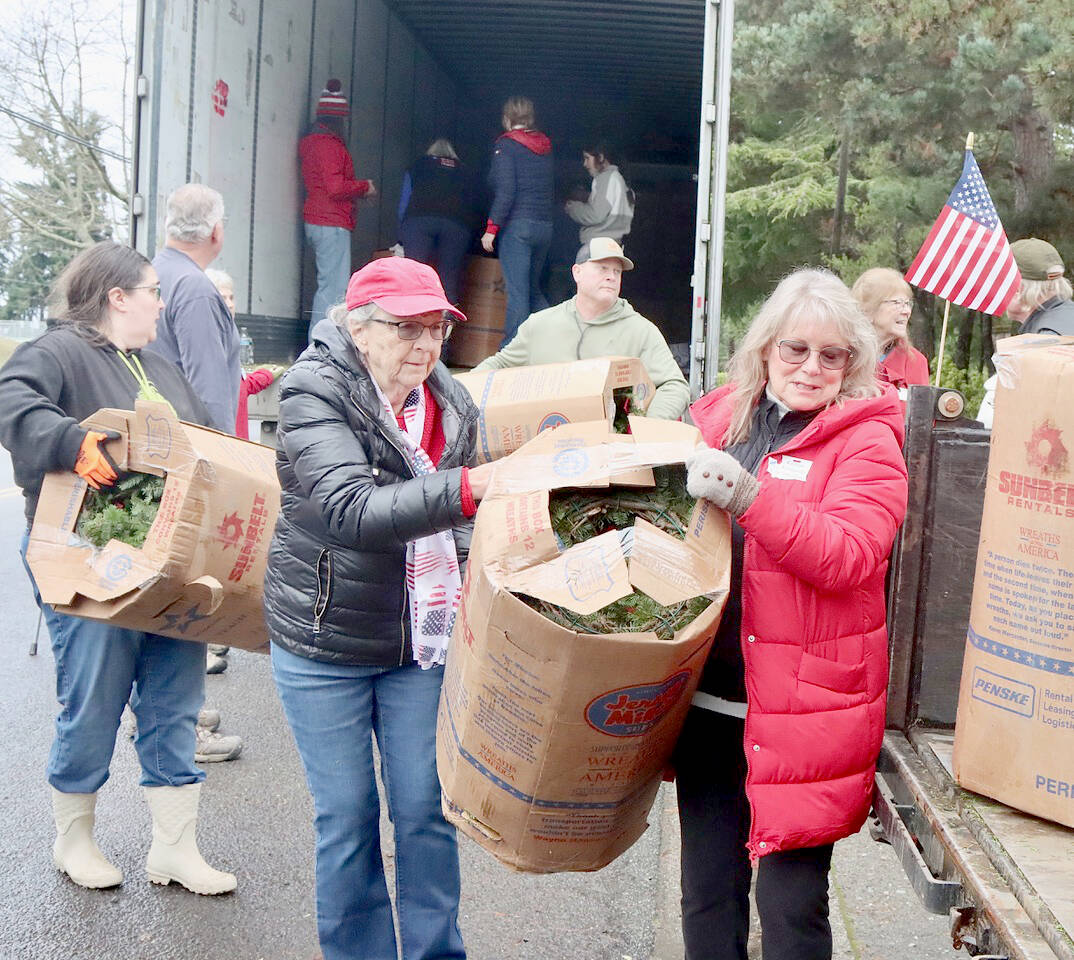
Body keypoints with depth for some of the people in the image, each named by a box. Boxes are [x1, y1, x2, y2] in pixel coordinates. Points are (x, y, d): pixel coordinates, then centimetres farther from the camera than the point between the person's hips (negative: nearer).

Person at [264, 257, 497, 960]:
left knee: (428, 809, 10)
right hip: (324, 643, -3)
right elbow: (352, 511, -33)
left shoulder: (454, 405, 0)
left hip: (422, 640, 4)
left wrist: (465, 597, -1)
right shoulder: (313, 392, -16)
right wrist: (470, 486, -43)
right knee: (347, 818, 9)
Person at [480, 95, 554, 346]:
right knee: (533, 288, 18)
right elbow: (551, 190, 16)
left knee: (517, 291, -8)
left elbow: (505, 191, -14)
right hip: (544, 226, 7)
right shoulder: (546, 148, 15)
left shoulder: (506, 145, -5)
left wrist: (492, 228, -12)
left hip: (517, 224, -7)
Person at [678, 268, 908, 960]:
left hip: (802, 707, -4)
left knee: (790, 903, 3)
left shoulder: (867, 440, -4)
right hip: (709, 696, 5)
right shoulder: (719, 417, 9)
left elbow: (848, 557, -20)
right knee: (707, 892, 15)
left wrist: (746, 495, -28)